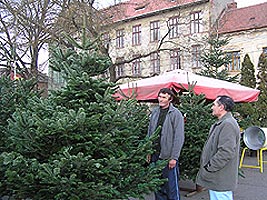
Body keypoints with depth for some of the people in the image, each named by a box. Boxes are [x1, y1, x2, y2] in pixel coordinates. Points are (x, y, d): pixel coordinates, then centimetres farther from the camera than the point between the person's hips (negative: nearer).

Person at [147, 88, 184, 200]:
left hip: (168, 157, -5)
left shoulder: (176, 114, -9)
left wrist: (174, 157, -15)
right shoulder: (155, 112, 8)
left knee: (171, 186, 3)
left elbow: (179, 138, -12)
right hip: (155, 156, 6)